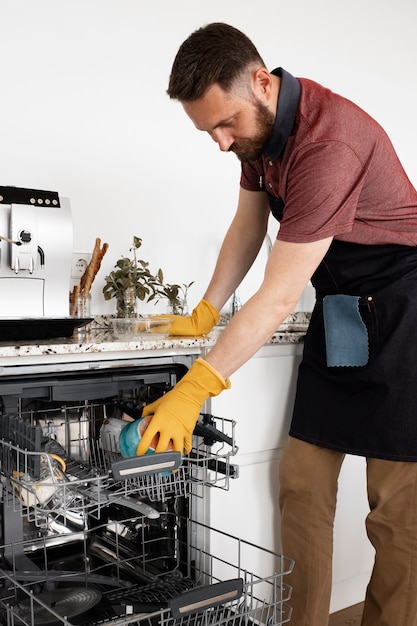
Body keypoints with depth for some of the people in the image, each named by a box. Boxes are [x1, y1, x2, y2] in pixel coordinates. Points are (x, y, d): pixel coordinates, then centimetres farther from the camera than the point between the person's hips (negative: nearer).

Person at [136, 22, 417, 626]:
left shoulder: (329, 142, -28)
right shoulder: (258, 123, 2)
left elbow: (279, 299, -28)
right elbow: (248, 225, 14)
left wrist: (194, 390, -25)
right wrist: (204, 315, 9)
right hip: (338, 310, 8)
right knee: (301, 483, 5)